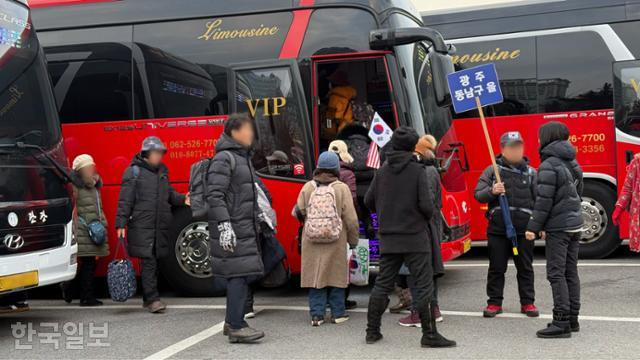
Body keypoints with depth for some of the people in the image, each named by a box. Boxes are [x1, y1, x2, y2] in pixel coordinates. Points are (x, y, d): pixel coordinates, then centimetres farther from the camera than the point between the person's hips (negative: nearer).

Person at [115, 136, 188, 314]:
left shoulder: (163, 171, 16)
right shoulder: (133, 172, -4)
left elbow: (170, 194, 21)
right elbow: (125, 200, -7)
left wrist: (183, 199, 1)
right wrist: (121, 224, -12)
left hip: (160, 226, 6)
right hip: (142, 226, -6)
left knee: (155, 261, 9)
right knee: (148, 261, -9)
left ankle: (148, 298, 18)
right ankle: (152, 299, -8)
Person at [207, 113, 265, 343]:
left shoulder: (243, 158, 19)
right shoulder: (224, 158, -11)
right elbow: (215, 195, -18)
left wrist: (257, 223, 27)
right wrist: (224, 225, -25)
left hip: (245, 228, 10)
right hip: (232, 229, -10)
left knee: (242, 274, 11)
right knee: (239, 273, -11)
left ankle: (233, 321, 20)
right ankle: (236, 327, -9)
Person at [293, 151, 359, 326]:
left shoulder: (308, 187, -2)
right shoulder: (341, 188, -7)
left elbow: (298, 213, 0)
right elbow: (351, 219, -7)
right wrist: (353, 240, 5)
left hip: (311, 243, 1)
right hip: (336, 243, -1)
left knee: (314, 275, 8)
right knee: (336, 275, 10)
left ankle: (317, 314, 7)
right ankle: (337, 313, 16)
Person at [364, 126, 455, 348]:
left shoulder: (382, 171, 4)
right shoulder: (417, 170, -9)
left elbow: (369, 201, 9)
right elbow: (426, 205, -14)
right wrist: (427, 217, 8)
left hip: (388, 238, 5)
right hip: (414, 238, -5)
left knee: (383, 284, 12)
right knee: (424, 285, 0)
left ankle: (372, 331, 18)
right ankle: (429, 334, 2)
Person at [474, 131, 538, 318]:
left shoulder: (531, 173, 7)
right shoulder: (491, 171, 4)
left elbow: (539, 200, 6)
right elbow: (478, 195, 1)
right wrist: (491, 191, -20)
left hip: (524, 228, 1)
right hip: (498, 228, 0)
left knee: (525, 267, 8)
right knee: (496, 268, 6)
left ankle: (528, 302, 19)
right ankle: (494, 302, 16)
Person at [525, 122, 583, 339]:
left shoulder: (548, 166, -14)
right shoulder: (572, 163, 13)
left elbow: (544, 200, -18)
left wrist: (533, 227, -14)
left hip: (558, 227, -9)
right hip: (575, 224, 9)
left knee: (556, 274, -6)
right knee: (571, 272, 13)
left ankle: (562, 323, -7)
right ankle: (572, 319, 19)